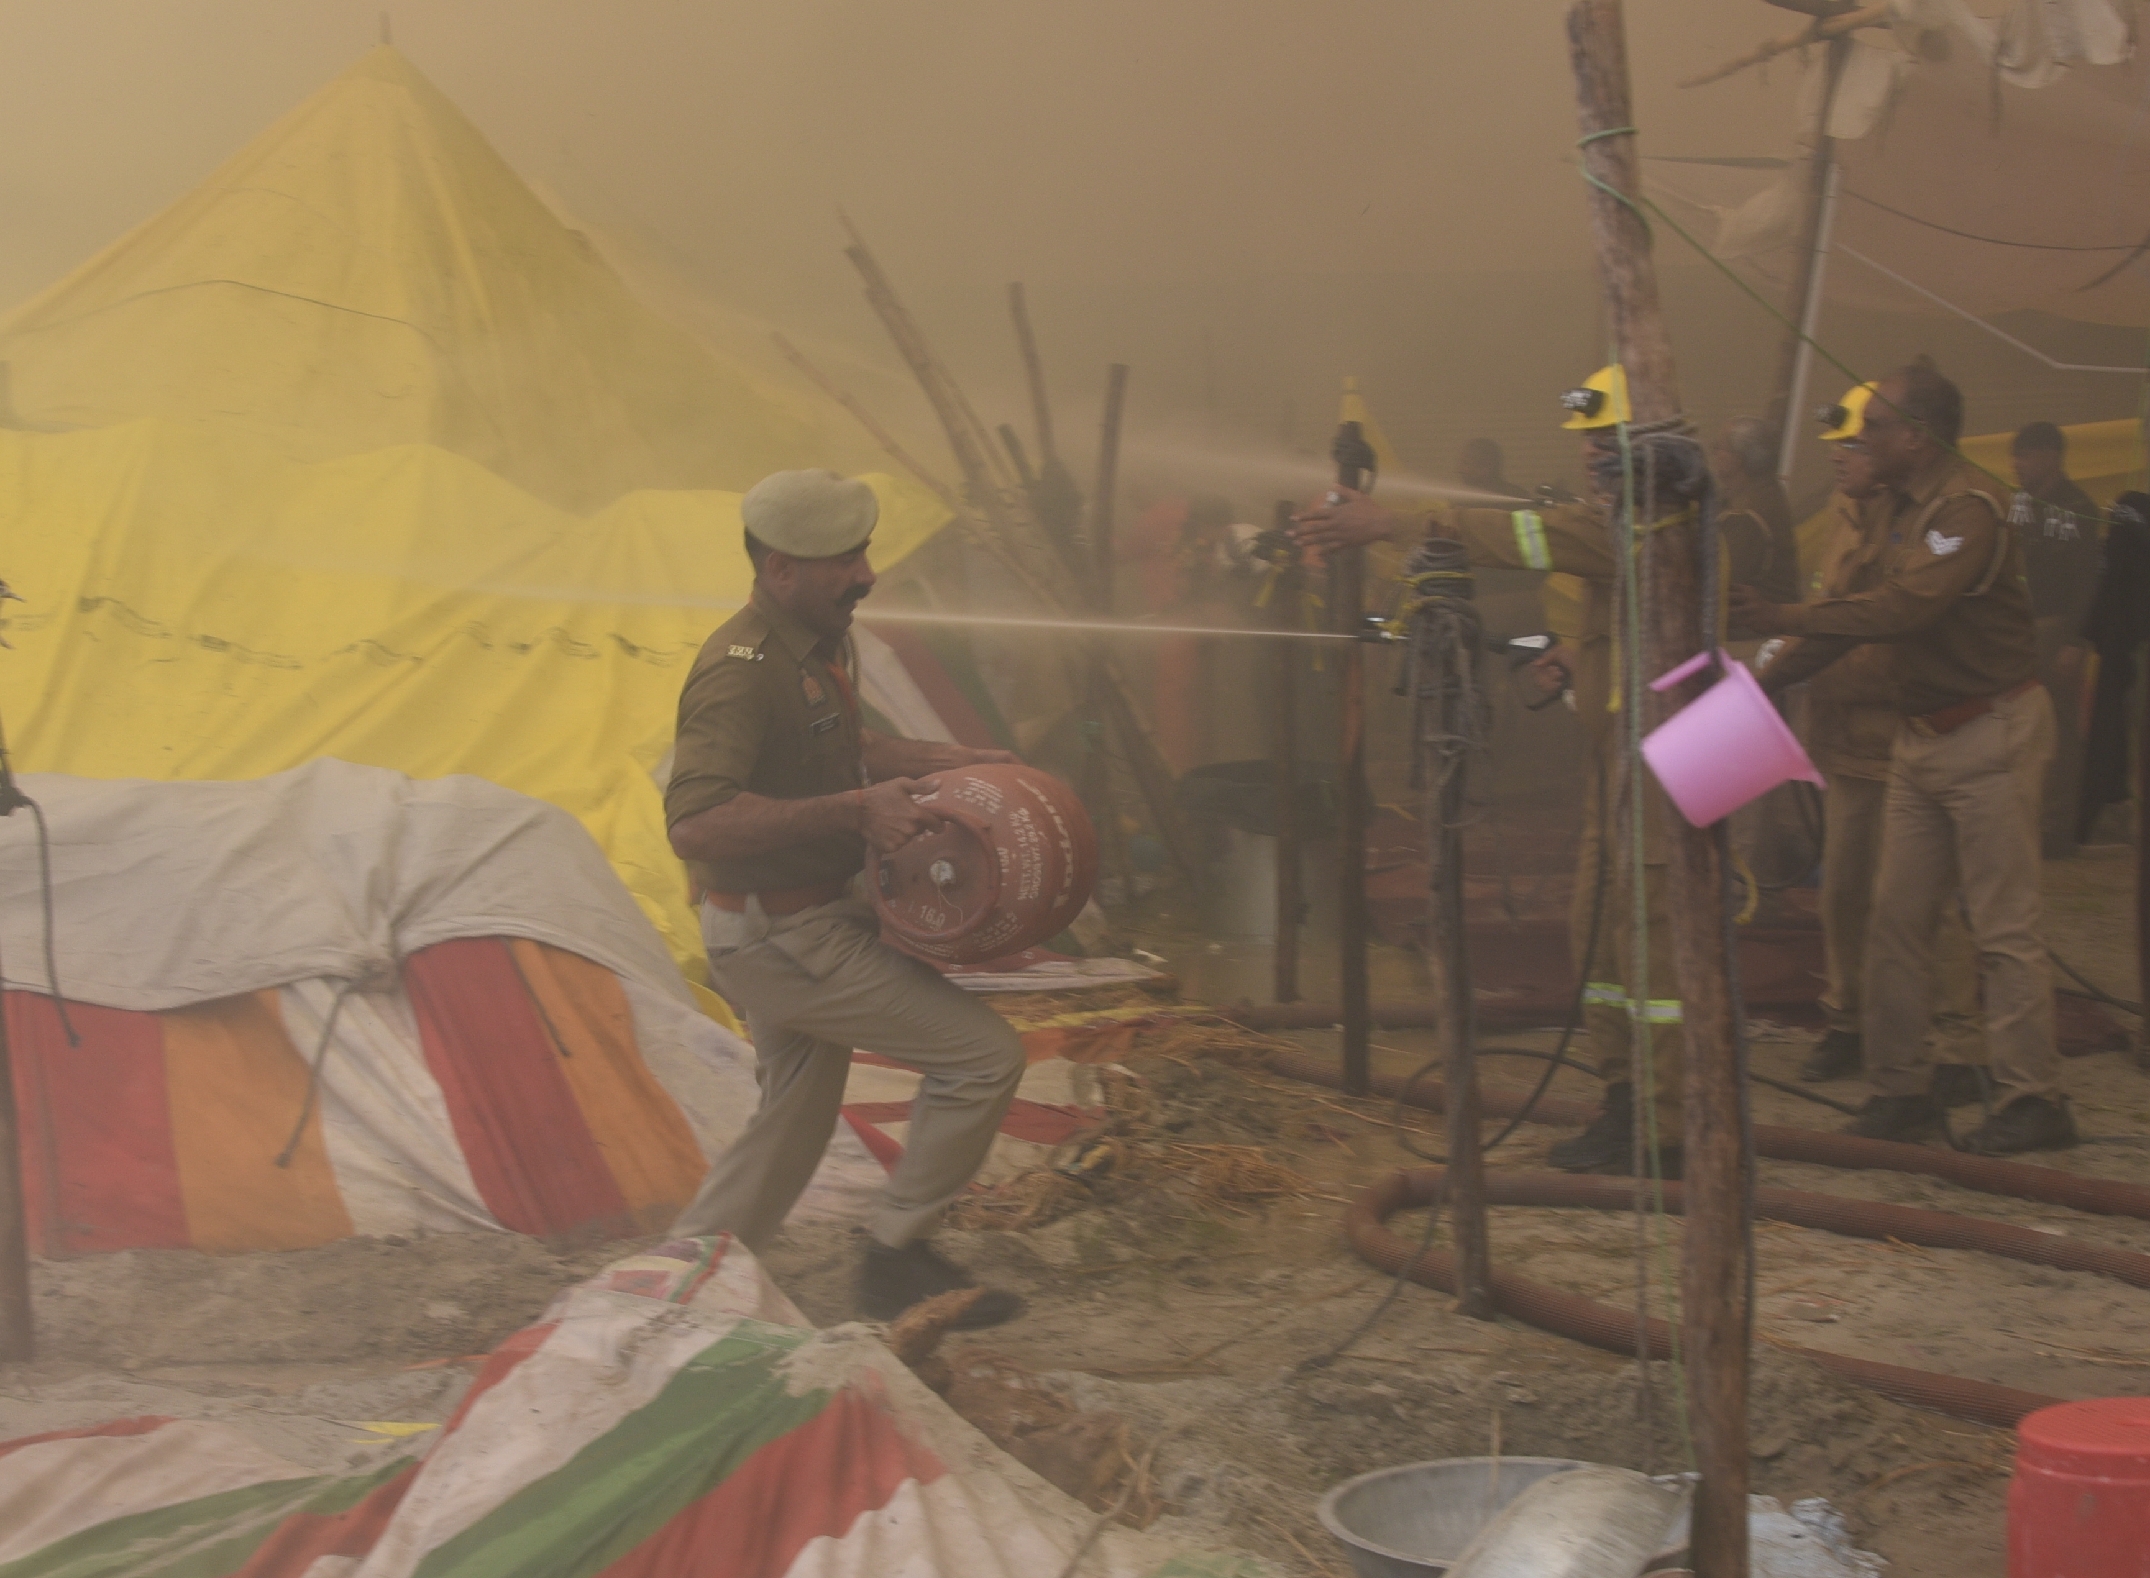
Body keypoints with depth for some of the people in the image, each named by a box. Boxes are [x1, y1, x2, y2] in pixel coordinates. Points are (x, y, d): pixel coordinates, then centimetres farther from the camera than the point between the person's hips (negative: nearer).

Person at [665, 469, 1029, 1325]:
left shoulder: (823, 645, 7)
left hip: (811, 920, 10)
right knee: (983, 1054, -7)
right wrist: (857, 811, -36)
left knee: (793, 1125, 21)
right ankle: (897, 1255, 6)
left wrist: (939, 760, 12)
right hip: (783, 937, -10)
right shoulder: (742, 669, -24)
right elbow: (696, 823, -35)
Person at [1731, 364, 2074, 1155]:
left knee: (2004, 927, -5)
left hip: (1991, 730, -9)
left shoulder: (1968, 509, -18)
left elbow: (1904, 607, -30)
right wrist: (1768, 677, 7)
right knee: (1897, 918, 8)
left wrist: (1786, 618, -29)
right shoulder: (1894, 508, 12)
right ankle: (1901, 1089, 15)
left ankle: (2032, 1099, 2)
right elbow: (1868, 609, 13)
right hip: (1922, 734, 9)